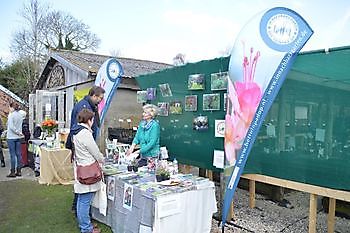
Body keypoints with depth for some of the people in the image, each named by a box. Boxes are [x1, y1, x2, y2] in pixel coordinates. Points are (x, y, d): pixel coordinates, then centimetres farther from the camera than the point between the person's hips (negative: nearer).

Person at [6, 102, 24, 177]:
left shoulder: (11, 115, -12)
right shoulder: (20, 115, 7)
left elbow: (11, 127, -18)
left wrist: (18, 133, -10)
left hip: (11, 137, -6)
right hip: (18, 137, 6)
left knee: (12, 155, -2)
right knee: (18, 154, 8)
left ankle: (13, 172, 4)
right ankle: (18, 171, 13)